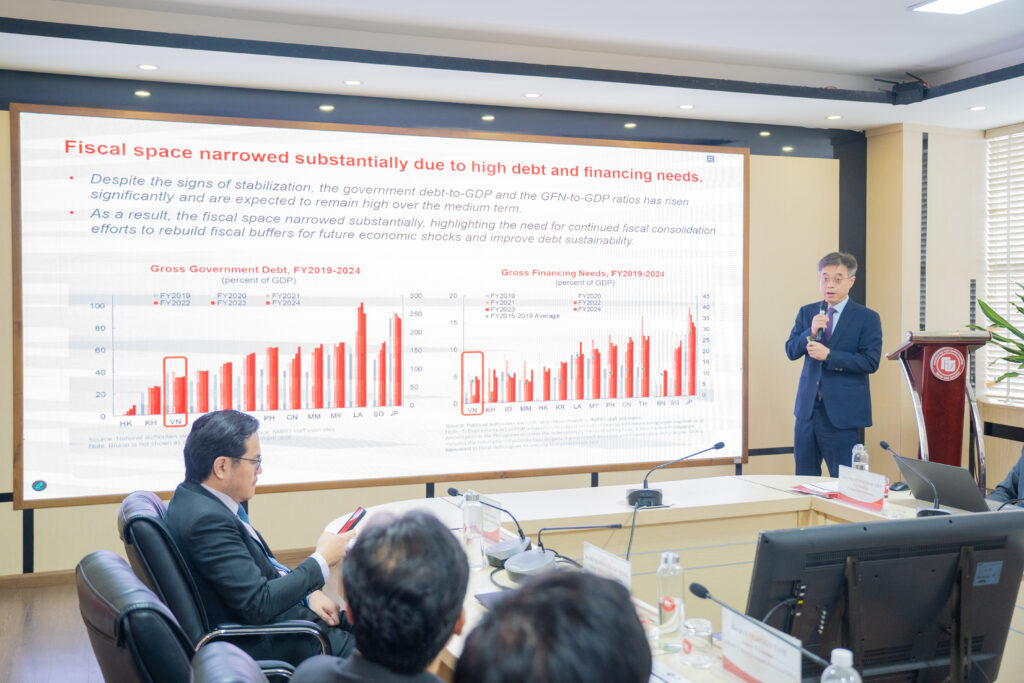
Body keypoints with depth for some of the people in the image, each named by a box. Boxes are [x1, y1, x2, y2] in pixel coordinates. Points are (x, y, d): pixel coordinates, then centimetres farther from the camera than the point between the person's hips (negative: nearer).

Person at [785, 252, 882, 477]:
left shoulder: (867, 318, -4)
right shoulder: (807, 312, 11)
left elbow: (871, 362, -12)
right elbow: (790, 351, 4)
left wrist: (828, 355, -19)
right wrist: (811, 332, -14)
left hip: (842, 411, -4)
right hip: (808, 407, 5)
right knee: (804, 479, 11)